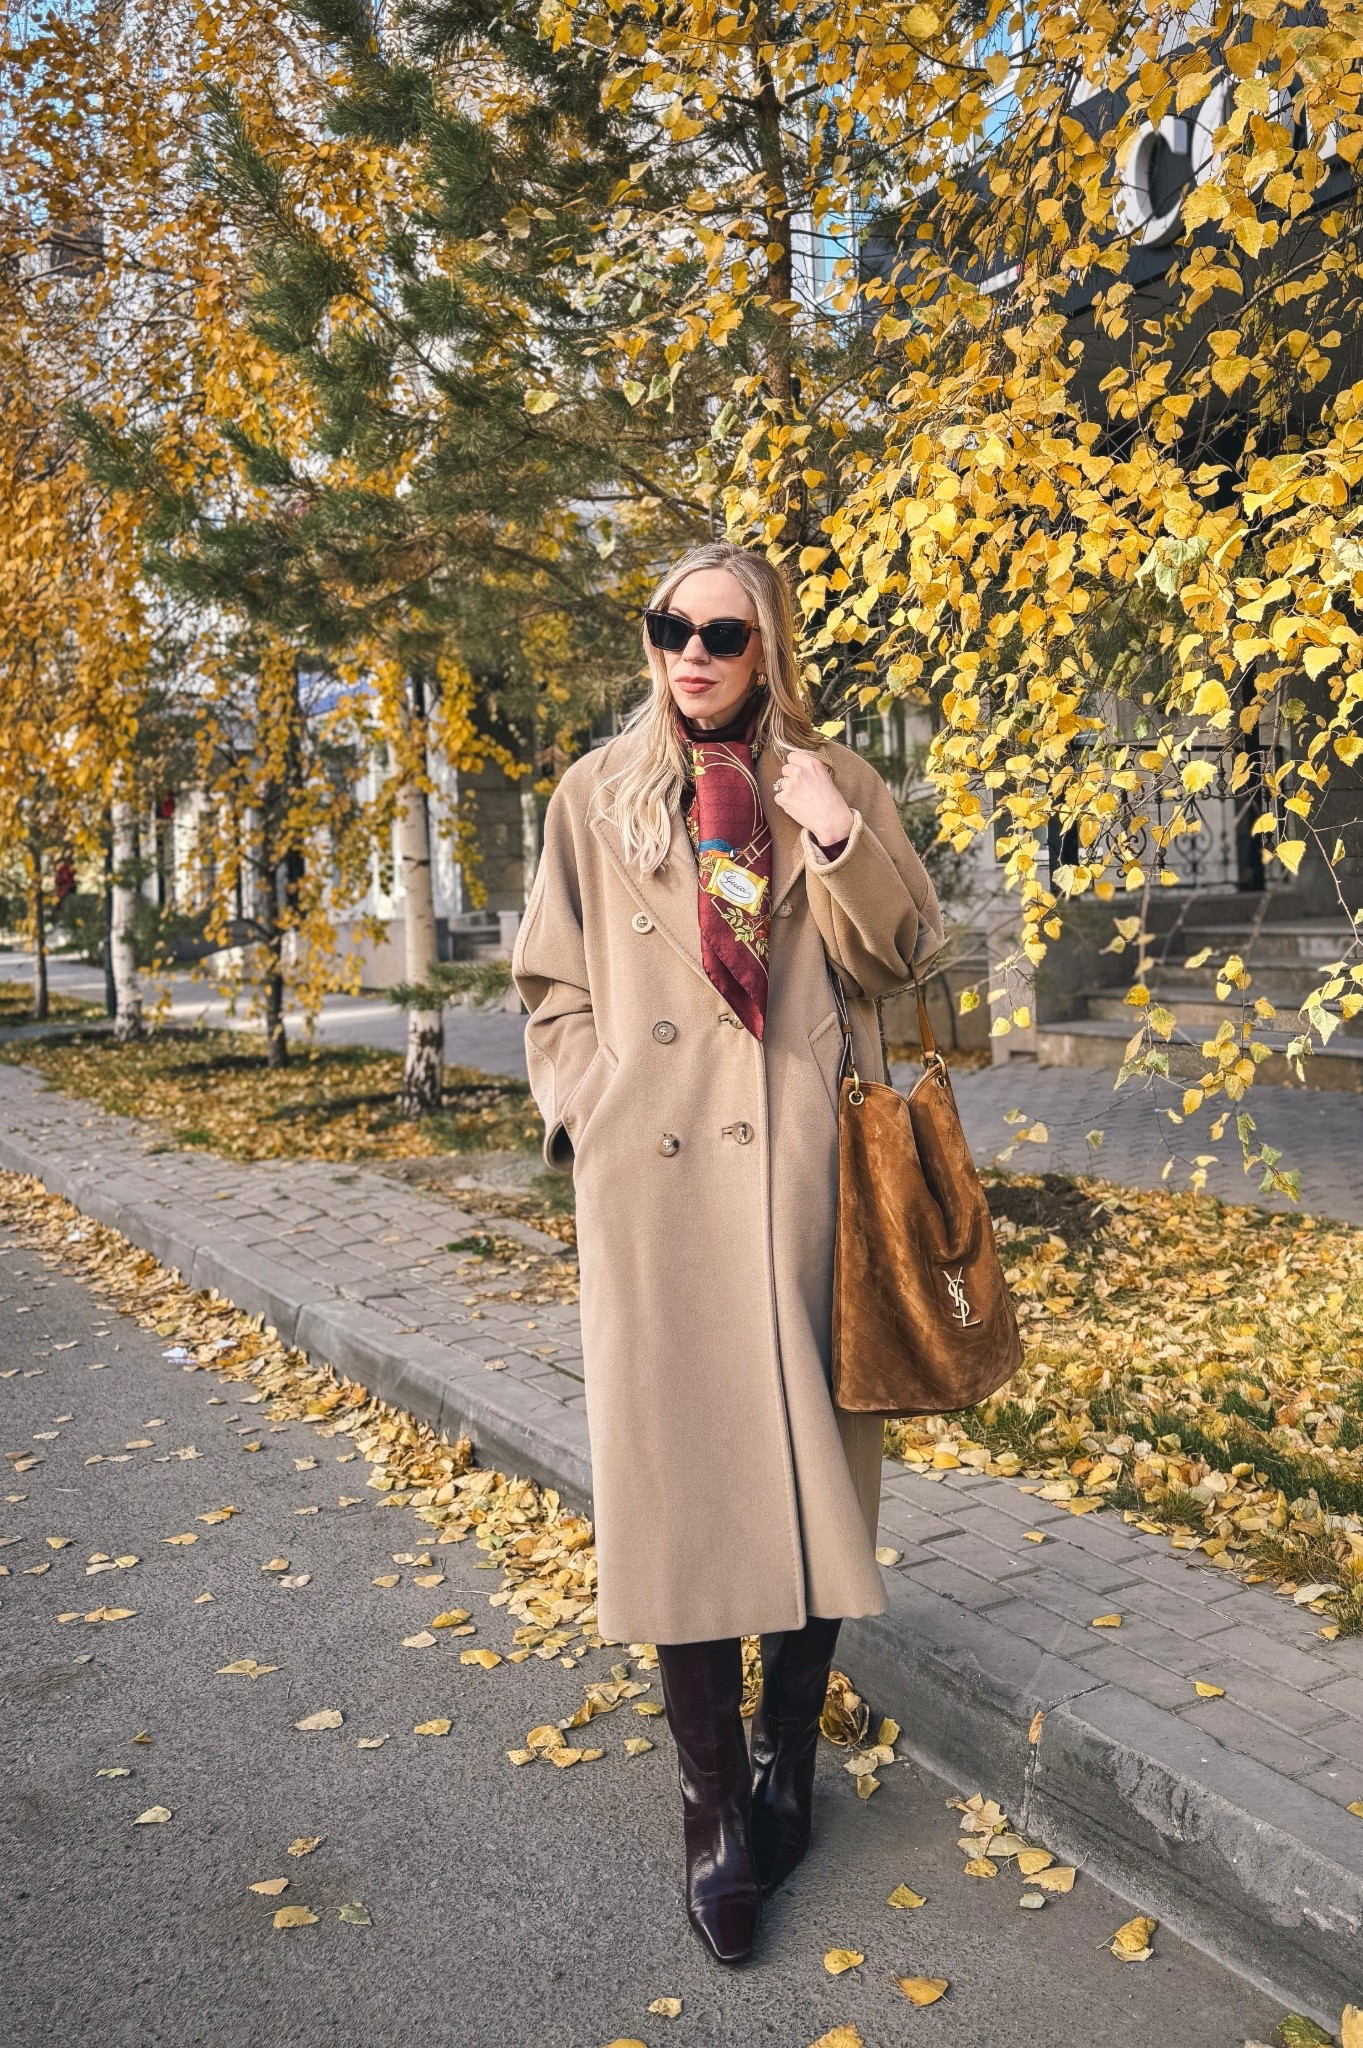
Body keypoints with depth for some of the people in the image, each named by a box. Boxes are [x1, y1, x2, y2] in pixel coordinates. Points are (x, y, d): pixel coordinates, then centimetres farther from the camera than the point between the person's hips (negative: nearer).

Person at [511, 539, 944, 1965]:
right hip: (654, 1171, 0)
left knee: (803, 1446, 6)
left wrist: (838, 837, -9)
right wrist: (589, 1112, -2)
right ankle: (715, 1805, 12)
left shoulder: (830, 780, 11)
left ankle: (786, 1761, 25)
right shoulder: (598, 793, 10)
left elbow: (901, 952, 6)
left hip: (804, 1163, 1)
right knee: (681, 1466, 0)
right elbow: (553, 986, 11)